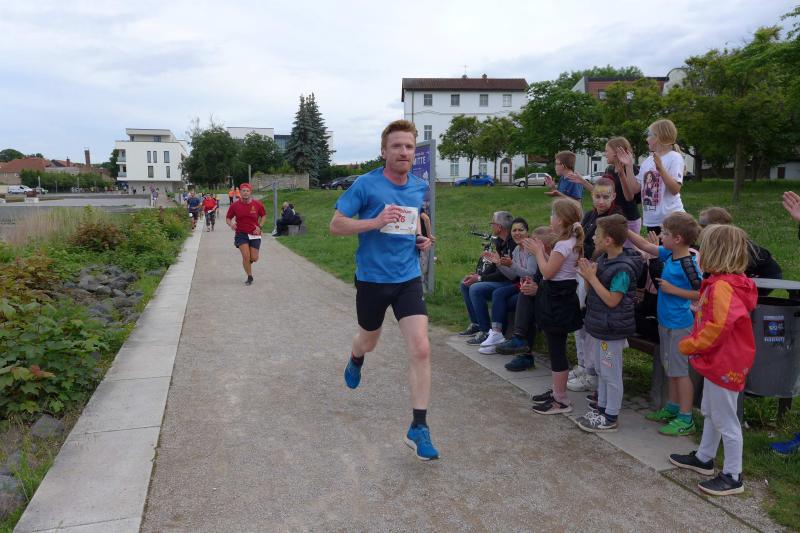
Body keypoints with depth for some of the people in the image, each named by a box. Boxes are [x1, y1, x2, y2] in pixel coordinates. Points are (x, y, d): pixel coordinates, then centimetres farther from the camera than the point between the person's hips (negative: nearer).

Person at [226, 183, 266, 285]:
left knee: (254, 258, 0)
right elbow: (228, 218, 5)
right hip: (241, 234, -1)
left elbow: (263, 215, 12)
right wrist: (231, 224, -18)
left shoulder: (258, 204, -4)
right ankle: (250, 277, 7)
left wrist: (260, 226, -2)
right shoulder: (235, 205, -6)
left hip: (254, 234, 1)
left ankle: (247, 262, 38)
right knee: (246, 256, -13)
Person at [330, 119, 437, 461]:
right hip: (372, 280, -2)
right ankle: (355, 360, 61)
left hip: (408, 279, 3)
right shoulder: (366, 184, -11)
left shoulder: (419, 187, 4)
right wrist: (375, 221, -24)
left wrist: (421, 239, 4)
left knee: (421, 349, -12)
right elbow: (336, 225, -9)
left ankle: (418, 429, -2)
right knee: (368, 342, 20)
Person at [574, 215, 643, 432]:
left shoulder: (623, 269, -23)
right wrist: (588, 274, -7)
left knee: (611, 375, 5)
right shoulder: (604, 259, 4)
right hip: (598, 325, 9)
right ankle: (602, 408, 35)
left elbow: (612, 300, -23)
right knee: (601, 371, 21)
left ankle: (611, 418, 18)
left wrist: (592, 277, -21)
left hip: (611, 330, -9)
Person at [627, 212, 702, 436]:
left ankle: (685, 419, 11)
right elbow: (645, 245, 12)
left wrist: (673, 290, -19)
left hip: (679, 324, -9)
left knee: (680, 371, 0)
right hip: (666, 321, 9)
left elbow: (702, 293, -22)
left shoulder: (688, 264, -21)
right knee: (671, 368, 19)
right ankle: (673, 408, 34)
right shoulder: (669, 255, 2)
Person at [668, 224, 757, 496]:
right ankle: (704, 458, 38)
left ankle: (733, 476, 16)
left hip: (725, 366, -10)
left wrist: (688, 345, -18)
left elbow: (717, 328, -31)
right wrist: (693, 340, 8)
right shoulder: (719, 282, 7)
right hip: (717, 361, 11)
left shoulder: (722, 287, -26)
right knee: (710, 413, 22)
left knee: (725, 420, 2)